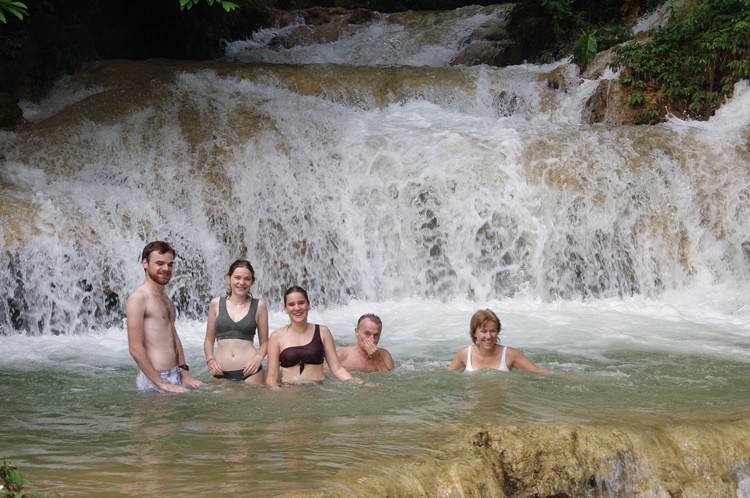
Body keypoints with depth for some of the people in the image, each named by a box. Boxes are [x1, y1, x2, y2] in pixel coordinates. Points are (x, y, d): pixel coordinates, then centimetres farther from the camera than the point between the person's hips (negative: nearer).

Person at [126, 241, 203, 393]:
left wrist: (184, 372, 9)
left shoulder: (165, 298, 16)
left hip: (175, 375, 8)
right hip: (153, 381, -8)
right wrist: (162, 384, -17)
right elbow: (135, 349, -17)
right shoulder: (138, 298, -12)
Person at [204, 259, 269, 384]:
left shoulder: (259, 306, 5)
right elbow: (209, 339, 13)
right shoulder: (216, 304, 8)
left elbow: (264, 342, 10)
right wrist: (210, 360, -3)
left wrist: (259, 357, -9)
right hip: (221, 373, 1)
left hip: (249, 371, -1)